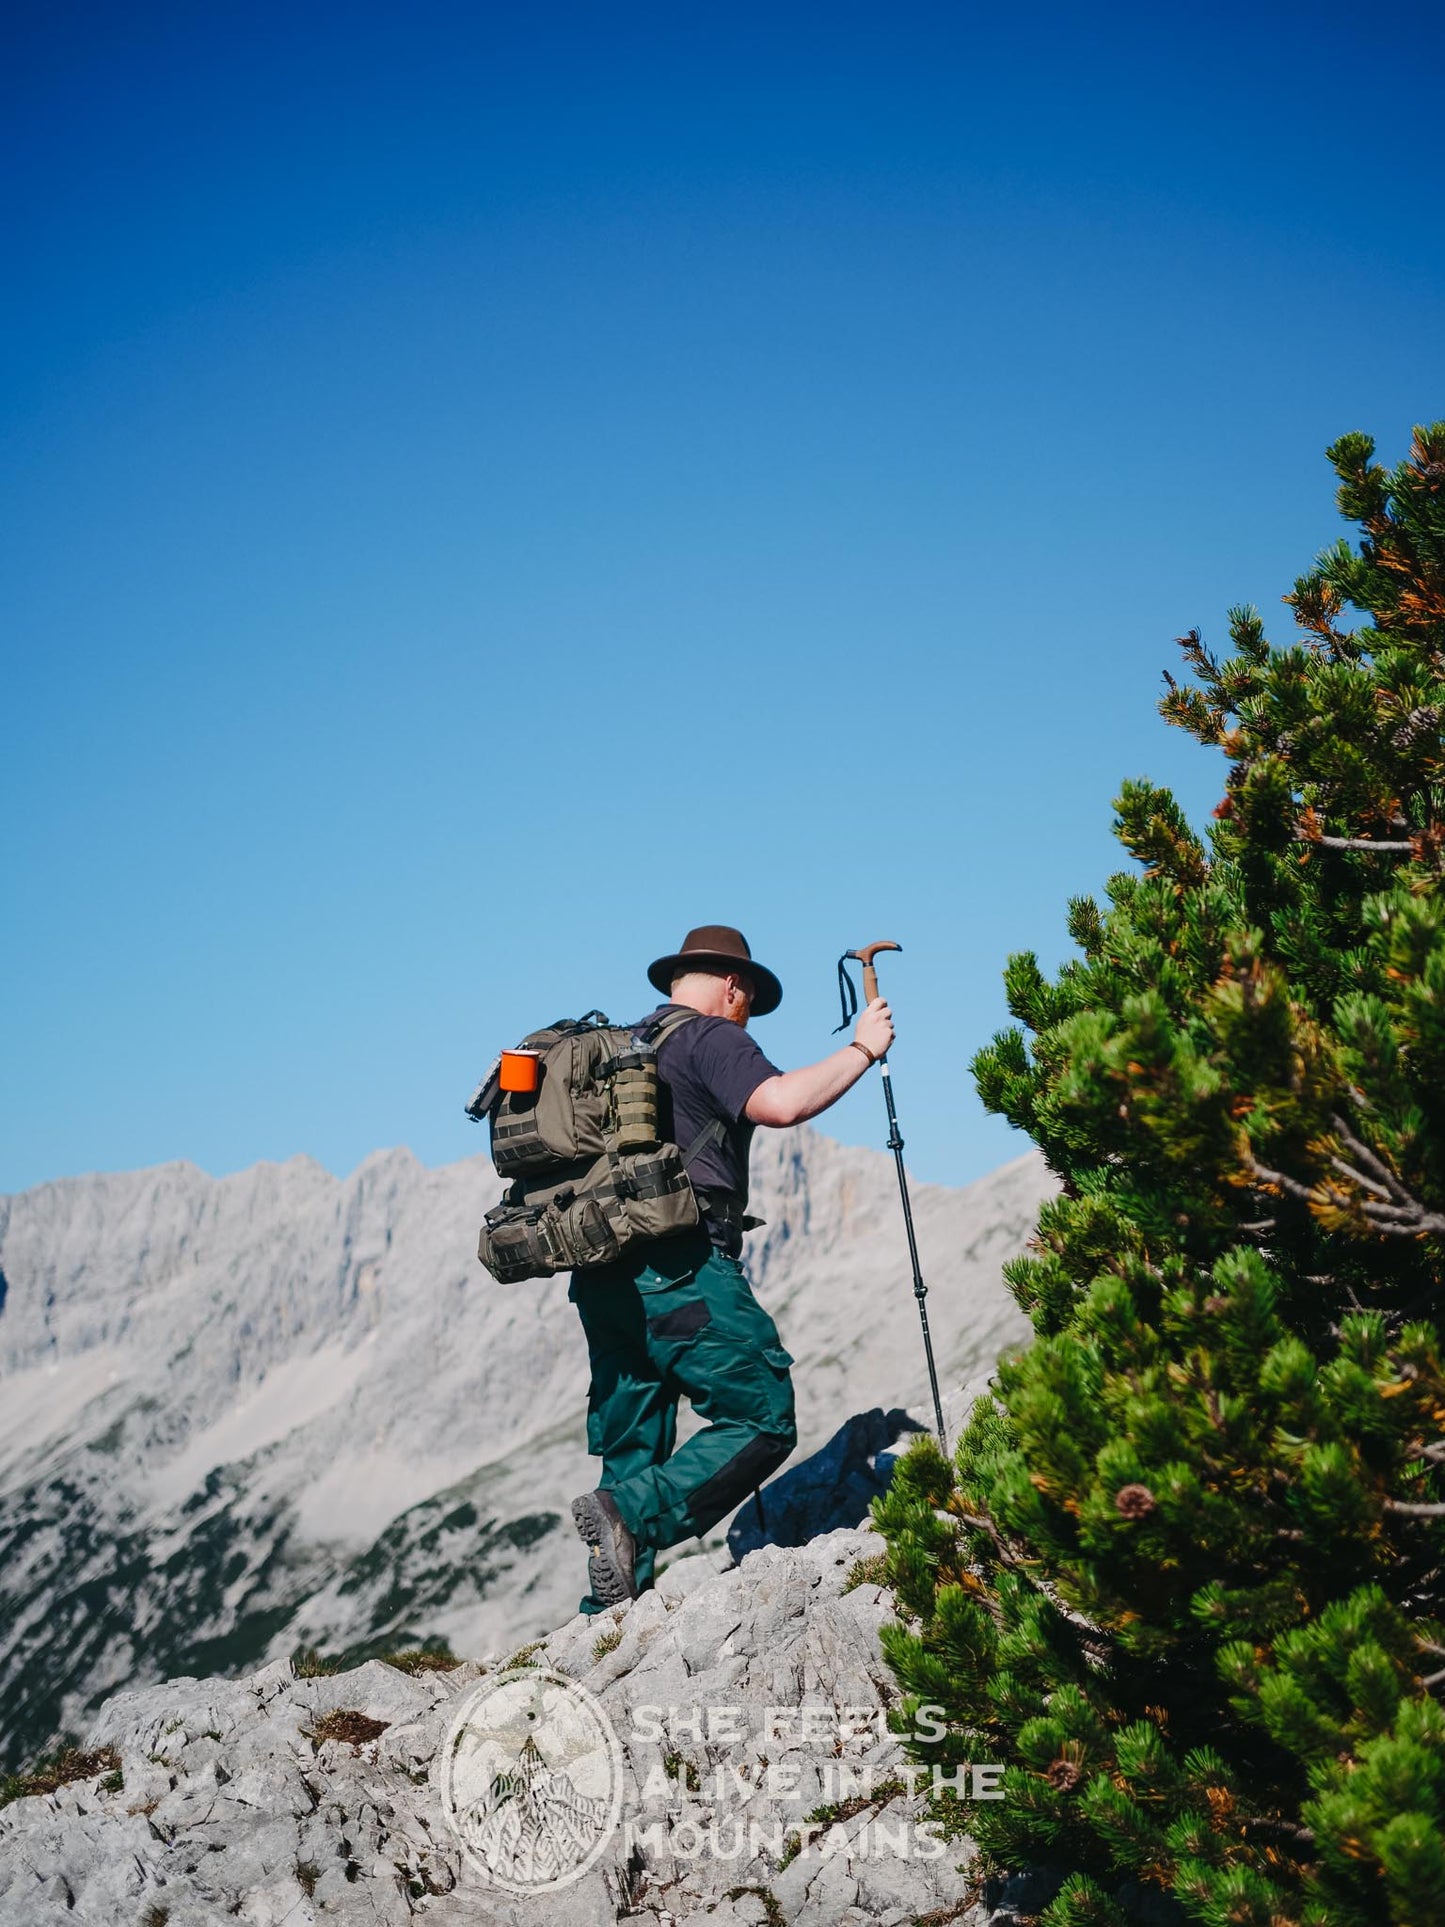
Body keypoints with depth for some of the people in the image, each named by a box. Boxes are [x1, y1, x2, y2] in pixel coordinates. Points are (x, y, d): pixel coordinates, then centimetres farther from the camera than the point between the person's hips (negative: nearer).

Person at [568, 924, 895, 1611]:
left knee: (632, 1452, 11)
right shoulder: (711, 1038, -2)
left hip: (602, 1276, 9)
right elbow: (780, 1103, -19)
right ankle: (630, 1513, -22)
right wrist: (862, 1049, -8)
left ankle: (608, 1615, 7)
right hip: (681, 1269, -9)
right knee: (763, 1421, -8)